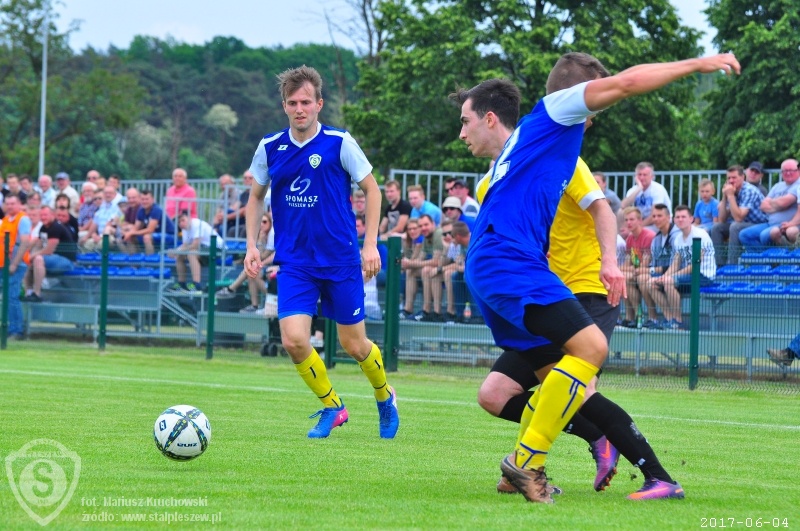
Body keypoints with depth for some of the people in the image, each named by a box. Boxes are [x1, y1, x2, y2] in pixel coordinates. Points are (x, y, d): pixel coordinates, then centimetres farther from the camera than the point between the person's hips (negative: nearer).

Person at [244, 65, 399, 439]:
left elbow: (371, 189, 1)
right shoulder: (270, 148, 1)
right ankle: (331, 407, 10)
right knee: (294, 341, -15)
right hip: (295, 263, 2)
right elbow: (256, 196, 16)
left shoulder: (339, 143, -8)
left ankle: (385, 397, 36)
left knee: (354, 346, 4)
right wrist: (252, 246, 6)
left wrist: (370, 244, -6)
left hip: (341, 260, -2)